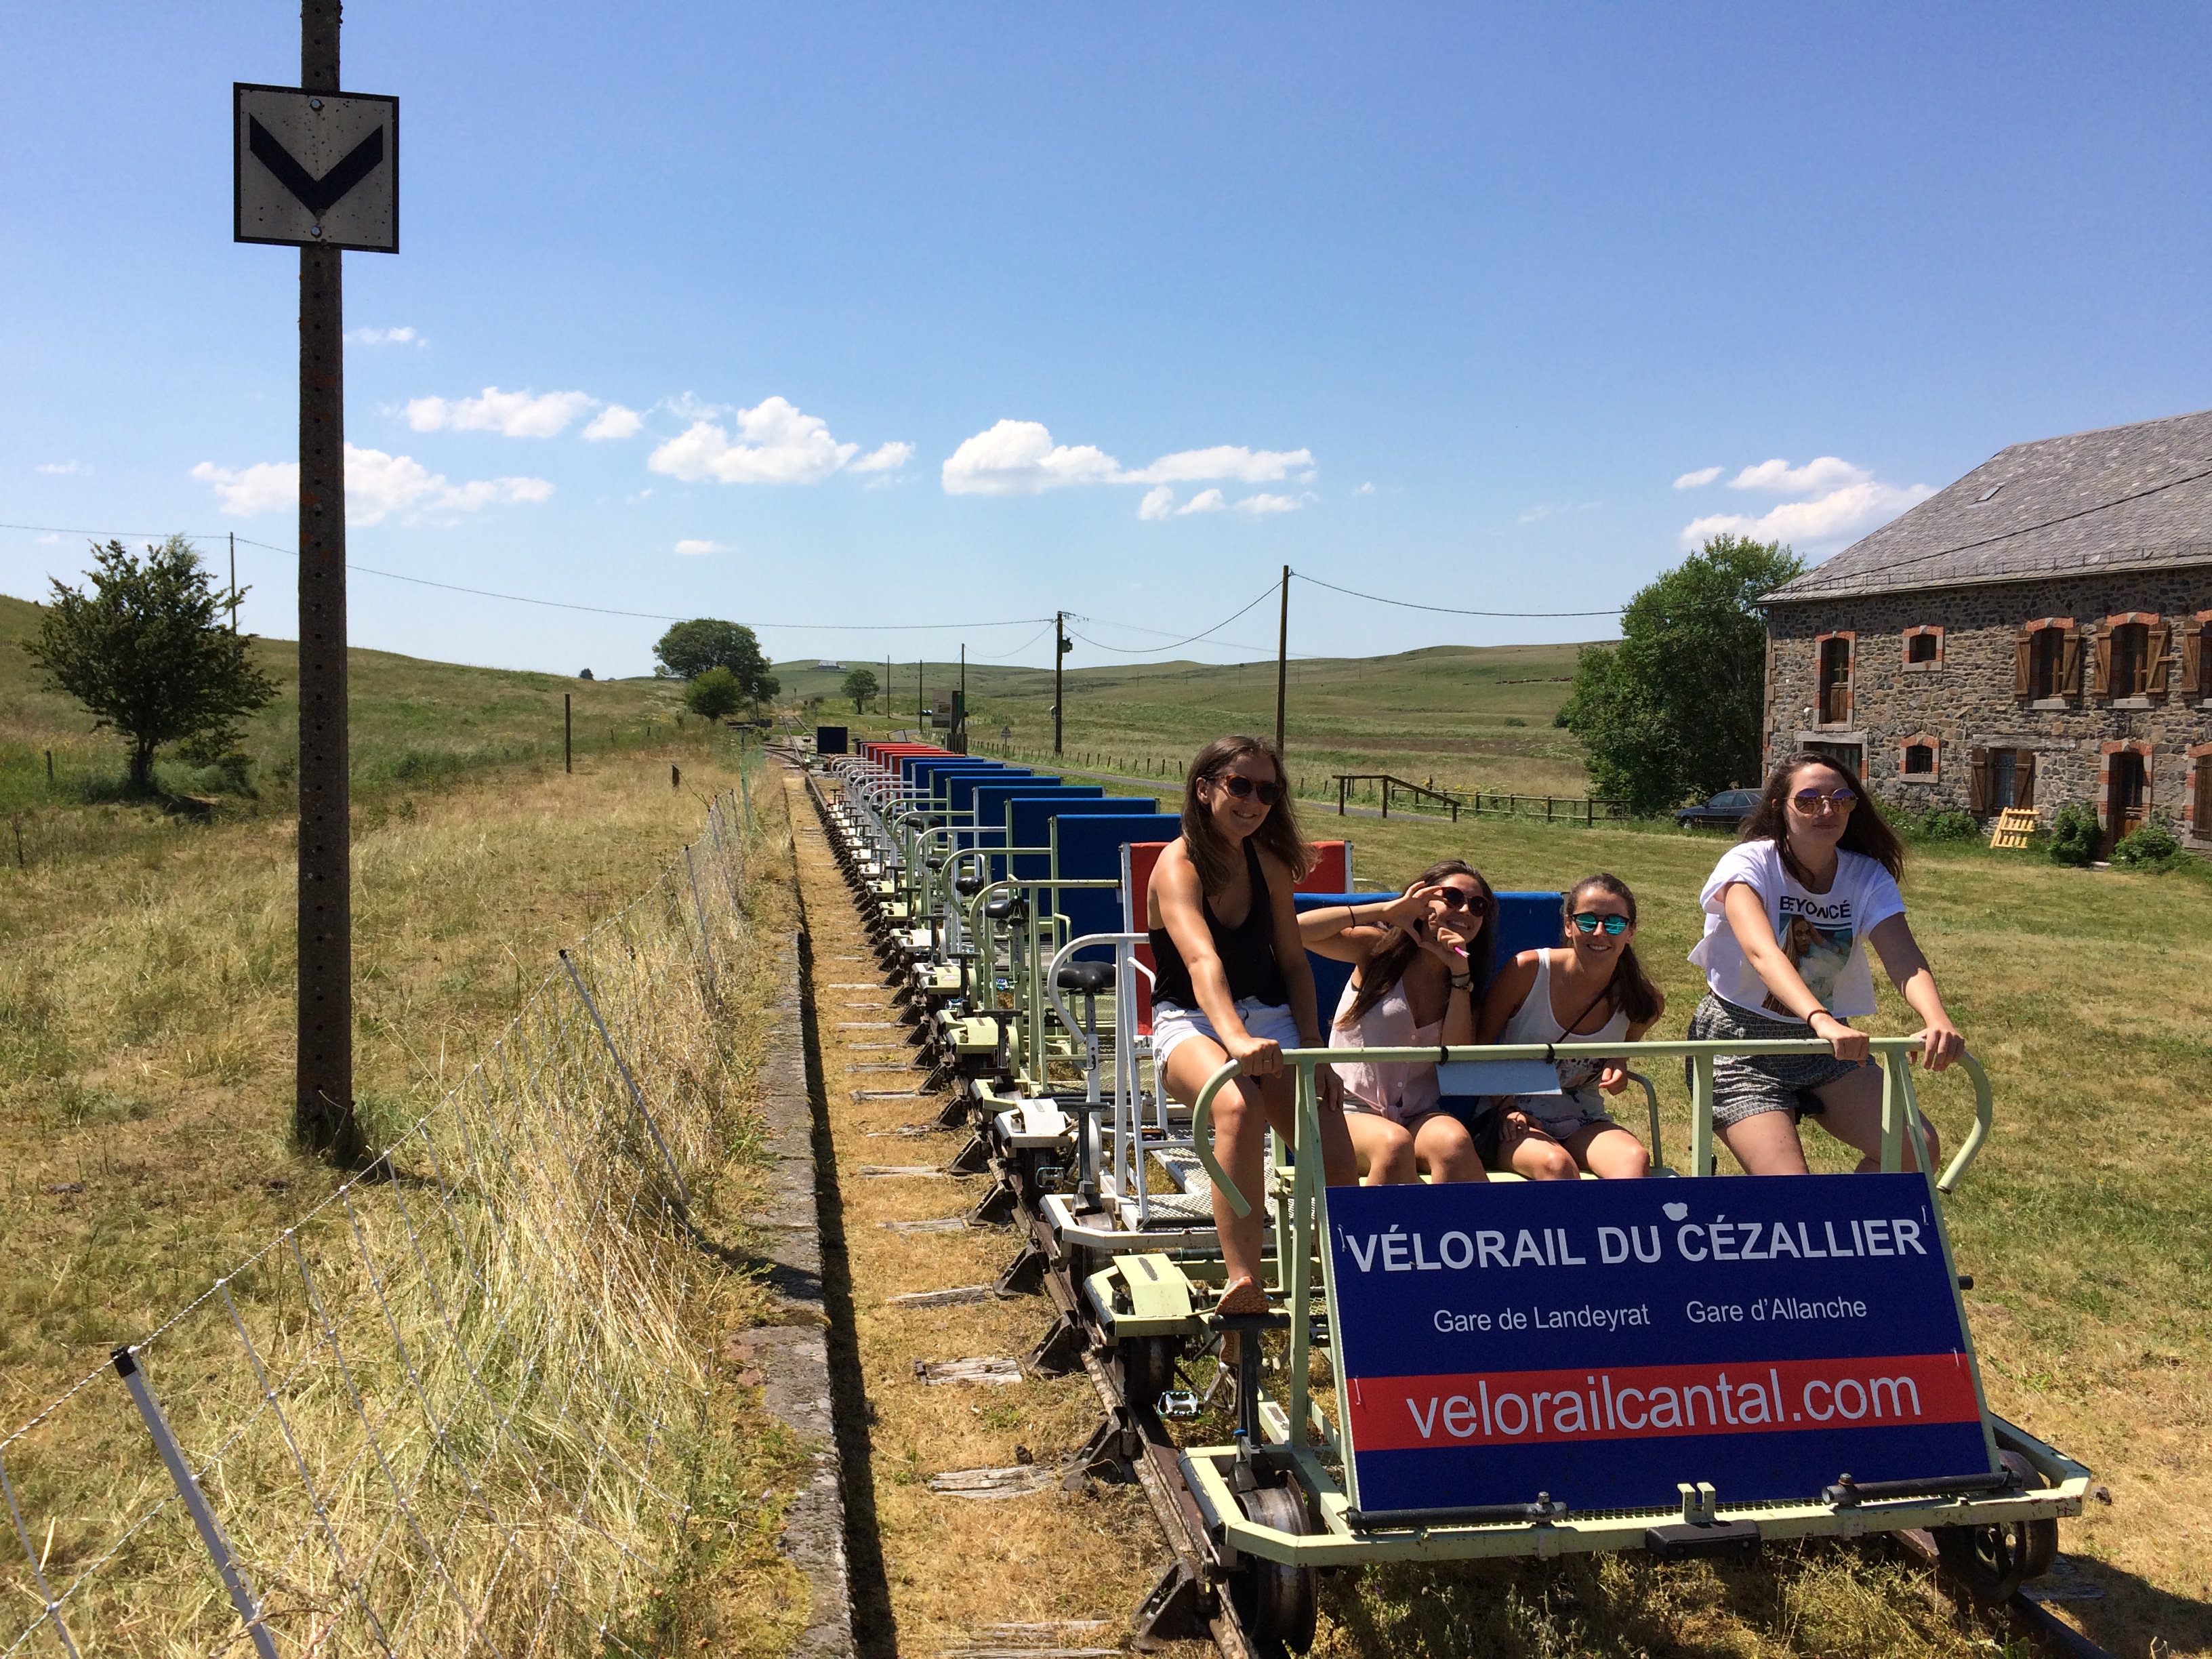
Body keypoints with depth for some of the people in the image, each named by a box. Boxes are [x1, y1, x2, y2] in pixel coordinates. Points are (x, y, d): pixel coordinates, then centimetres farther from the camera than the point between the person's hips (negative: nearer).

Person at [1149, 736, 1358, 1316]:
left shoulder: (1269, 861, 5)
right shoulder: (1179, 865, -13)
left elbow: (1294, 961, 9)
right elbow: (1202, 960, -31)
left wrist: (1313, 1047, -5)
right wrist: (1235, 1039, -49)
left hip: (1268, 1018, 5)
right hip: (1191, 1024, -5)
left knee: (1337, 1157, -16)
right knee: (1240, 1106, -39)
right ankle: (1243, 1280, -41)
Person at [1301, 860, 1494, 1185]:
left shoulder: (1465, 982, 13)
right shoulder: (1380, 949, 2)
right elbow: (1297, 929, -14)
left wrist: (1459, 973, -7)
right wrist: (1386, 909, -12)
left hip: (1419, 1115, 3)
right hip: (1352, 1111, -3)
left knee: (1453, 1140, -32)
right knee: (1394, 1144, -36)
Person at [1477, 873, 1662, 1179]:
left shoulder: (1644, 1003, -3)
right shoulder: (1529, 970, -11)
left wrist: (1619, 1067, -2)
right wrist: (1505, 1107, -12)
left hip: (1584, 1123, 3)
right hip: (1516, 1120, -2)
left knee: (1635, 1159, -31)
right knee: (1557, 1164, -37)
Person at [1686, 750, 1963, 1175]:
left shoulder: (1868, 877, -4)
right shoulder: (1748, 864, -17)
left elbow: (1904, 958, -19)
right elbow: (1762, 953, -35)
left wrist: (1937, 1019, -41)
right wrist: (1822, 1020, -52)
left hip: (1825, 1044, 5)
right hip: (1740, 1043, -5)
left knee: (1916, 1149, -11)